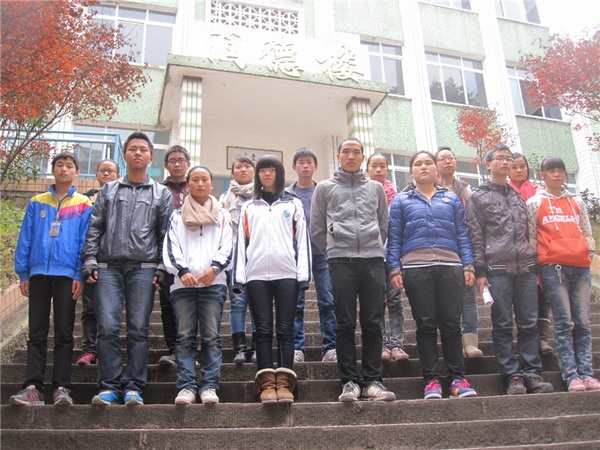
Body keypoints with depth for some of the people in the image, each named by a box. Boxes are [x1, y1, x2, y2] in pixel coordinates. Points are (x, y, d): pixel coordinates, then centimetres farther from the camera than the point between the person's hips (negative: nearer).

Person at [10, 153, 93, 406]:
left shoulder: (84, 205, 6)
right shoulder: (37, 203, 12)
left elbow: (85, 241, 1)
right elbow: (25, 239, 10)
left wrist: (80, 275, -8)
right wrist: (23, 273, 3)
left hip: (67, 275, -2)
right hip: (39, 273, 2)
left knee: (64, 334, 1)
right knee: (37, 334, 3)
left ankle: (61, 387, 3)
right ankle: (33, 387, 4)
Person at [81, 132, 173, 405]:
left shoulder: (161, 194, 13)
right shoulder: (108, 191, 17)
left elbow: (166, 235, 7)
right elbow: (94, 228, 12)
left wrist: (161, 269, -2)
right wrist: (90, 261, 1)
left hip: (143, 269, -1)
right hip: (108, 268, 1)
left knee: (138, 329, -3)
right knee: (107, 327, -6)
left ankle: (133, 387, 4)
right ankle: (109, 386, 2)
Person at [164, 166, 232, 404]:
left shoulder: (222, 215, 18)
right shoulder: (177, 215, 17)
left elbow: (227, 247, 7)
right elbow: (171, 247, 6)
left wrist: (215, 267, -11)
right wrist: (182, 271, -11)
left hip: (214, 283, 0)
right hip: (183, 283, 1)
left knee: (211, 336, -5)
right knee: (185, 336, -3)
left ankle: (209, 386, -2)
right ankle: (186, 386, -1)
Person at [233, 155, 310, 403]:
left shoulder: (294, 204, 15)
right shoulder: (248, 207, 20)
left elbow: (302, 241, 8)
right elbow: (241, 242, 13)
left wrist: (303, 274, -2)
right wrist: (239, 277, 4)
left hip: (287, 274, -1)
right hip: (256, 274, 1)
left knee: (285, 329, -3)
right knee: (263, 329, -1)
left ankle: (284, 383, -2)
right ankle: (266, 383, 0)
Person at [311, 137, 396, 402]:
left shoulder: (376, 188, 19)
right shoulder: (325, 188, 14)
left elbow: (384, 225, 20)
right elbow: (317, 228, 12)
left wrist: (376, 248, 11)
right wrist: (332, 252, 7)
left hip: (373, 259, 2)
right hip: (341, 260, -1)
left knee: (373, 323, 1)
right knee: (345, 323, -1)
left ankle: (373, 380, 7)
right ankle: (349, 381, 4)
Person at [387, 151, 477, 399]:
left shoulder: (452, 199, 19)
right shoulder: (401, 201, 15)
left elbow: (462, 234, 13)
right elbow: (394, 238, 9)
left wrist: (468, 265, 2)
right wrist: (394, 269, -2)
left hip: (450, 266, 1)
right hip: (415, 267, -1)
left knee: (451, 324, 0)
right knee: (425, 325, 0)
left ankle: (458, 378, 9)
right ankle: (431, 380, 6)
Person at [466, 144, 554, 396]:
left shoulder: (519, 197, 22)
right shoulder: (478, 197, 7)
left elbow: (528, 234, 23)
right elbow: (475, 236, -1)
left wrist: (535, 265, 15)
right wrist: (480, 271, -8)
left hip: (525, 268, 4)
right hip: (497, 269, -4)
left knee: (529, 323, 2)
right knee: (502, 325, -2)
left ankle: (532, 373, 8)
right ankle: (512, 376, 3)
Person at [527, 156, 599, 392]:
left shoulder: (577, 202, 21)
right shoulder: (534, 203, 10)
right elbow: (531, 237, 4)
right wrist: (535, 267, -3)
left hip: (580, 266, 4)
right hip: (553, 266, -4)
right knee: (564, 322, -7)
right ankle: (571, 375, -5)